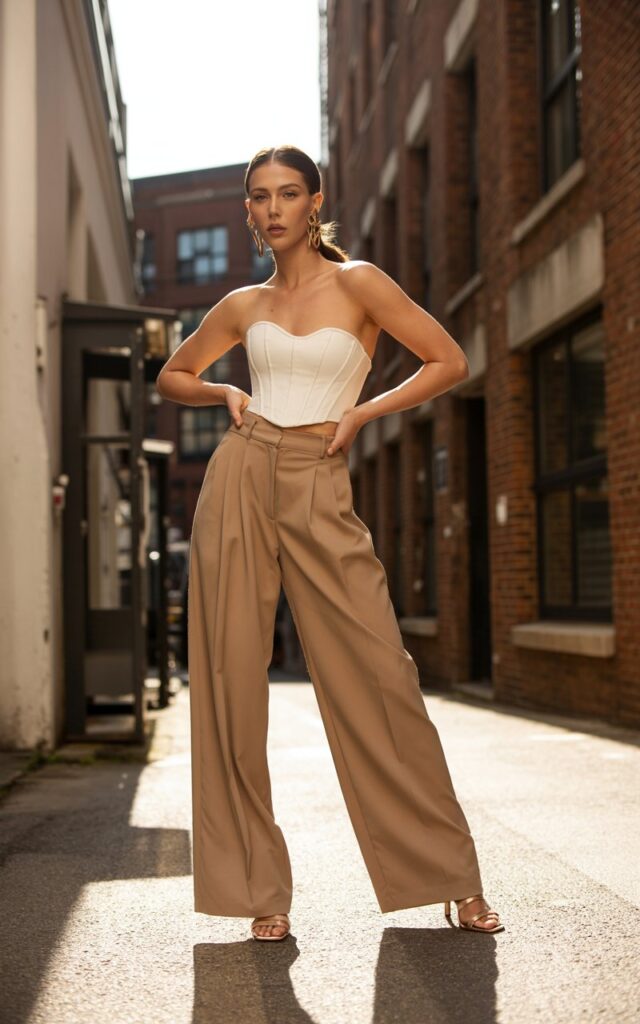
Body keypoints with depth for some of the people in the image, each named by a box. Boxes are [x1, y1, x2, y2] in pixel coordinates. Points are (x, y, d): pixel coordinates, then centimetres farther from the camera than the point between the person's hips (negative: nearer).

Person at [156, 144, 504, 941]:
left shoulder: (356, 282, 3)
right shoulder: (243, 306, 13)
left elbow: (449, 362, 1)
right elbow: (172, 376, 26)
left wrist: (362, 412, -5)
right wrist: (227, 394, 6)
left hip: (319, 493, -3)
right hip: (240, 479, 3)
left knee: (378, 678, -7)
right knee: (232, 677, -1)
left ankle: (453, 878, 6)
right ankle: (260, 891, 9)